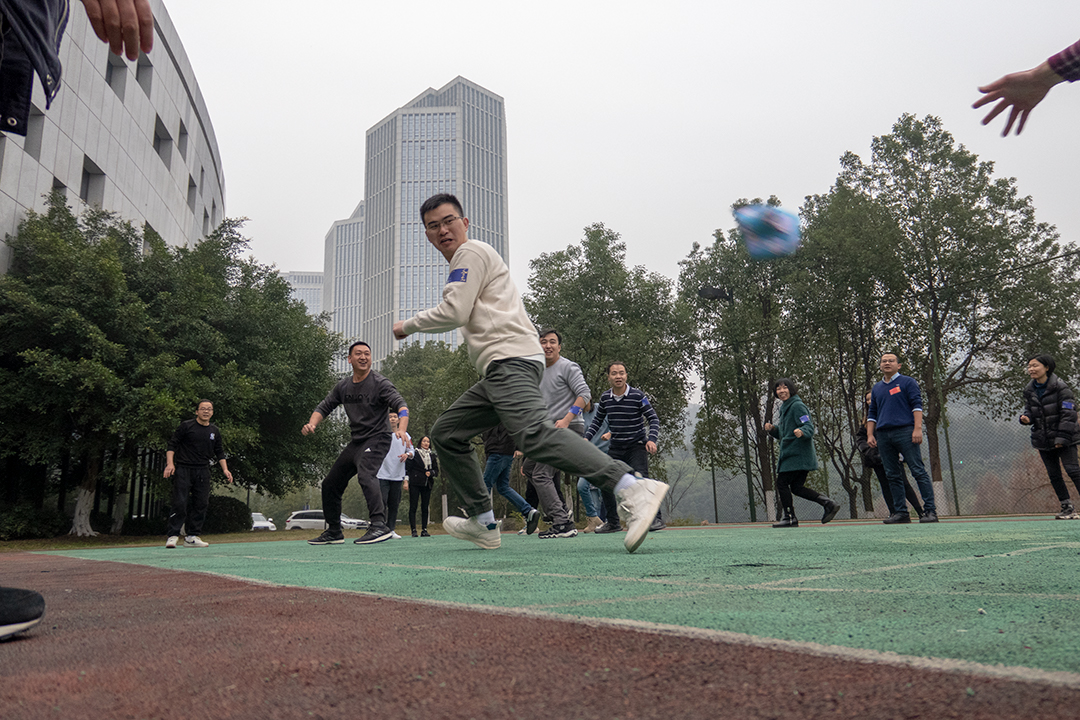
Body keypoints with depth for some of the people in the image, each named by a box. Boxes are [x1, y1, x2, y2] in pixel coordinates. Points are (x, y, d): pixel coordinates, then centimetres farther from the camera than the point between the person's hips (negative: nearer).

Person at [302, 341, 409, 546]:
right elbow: (324, 407, 14)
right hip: (356, 442, 8)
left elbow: (401, 405, -23)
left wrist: (402, 429, -42)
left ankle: (379, 525, -41)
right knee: (330, 483, 12)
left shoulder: (380, 383, -11)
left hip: (377, 439, -8)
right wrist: (312, 423, -9)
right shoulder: (343, 386, 8)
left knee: (365, 475, -33)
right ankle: (333, 532, 27)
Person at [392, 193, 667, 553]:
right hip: (499, 370, 10)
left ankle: (633, 490, -41)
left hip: (511, 360, -10)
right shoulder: (465, 262, 32)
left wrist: (408, 325, 6)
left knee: (533, 433, -30)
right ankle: (484, 524, 13)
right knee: (446, 433, 13)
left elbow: (454, 313, -9)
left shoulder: (471, 252, 2)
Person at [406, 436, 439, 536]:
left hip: (427, 484, 4)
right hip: (415, 484, -4)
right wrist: (406, 480, -8)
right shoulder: (414, 454, 3)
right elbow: (407, 467, 1)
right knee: (413, 507, -5)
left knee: (425, 507, 3)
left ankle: (424, 530, 6)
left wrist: (430, 473, -4)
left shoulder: (432, 455, 15)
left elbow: (436, 470, 17)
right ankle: (414, 530, -4)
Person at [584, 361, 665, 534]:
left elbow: (653, 418, -8)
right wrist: (587, 438, 0)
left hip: (637, 446, -5)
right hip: (616, 448, 5)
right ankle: (612, 522, 13)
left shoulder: (637, 396, -11)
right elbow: (597, 420, 13)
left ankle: (656, 519, -9)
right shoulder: (605, 398, 1)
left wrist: (651, 439, -22)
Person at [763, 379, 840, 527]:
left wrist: (801, 432, -41)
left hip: (797, 454, -10)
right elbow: (783, 434, 24)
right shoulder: (784, 408, 20)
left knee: (782, 483, -6)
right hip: (790, 454, 10)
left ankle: (790, 518, 2)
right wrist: (772, 429, 5)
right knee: (797, 487, 9)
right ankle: (829, 504, 8)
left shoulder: (797, 406, -10)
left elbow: (809, 426, -19)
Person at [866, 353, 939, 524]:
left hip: (905, 432, -5)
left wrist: (918, 428, -14)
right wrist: (870, 434, 10)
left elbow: (917, 406, -3)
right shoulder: (876, 388, 21)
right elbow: (872, 414, 22)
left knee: (918, 471, -8)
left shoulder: (908, 382, 6)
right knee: (893, 476, 4)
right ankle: (900, 512, 7)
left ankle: (930, 510, -7)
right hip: (883, 436, 5)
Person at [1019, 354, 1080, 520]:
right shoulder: (1029, 391, 5)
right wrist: (1025, 418, -11)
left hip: (1064, 439, -5)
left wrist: (1062, 437, -16)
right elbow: (1029, 411, 14)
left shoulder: (1060, 387, -11)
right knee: (1053, 475, 7)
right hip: (1043, 440, 6)